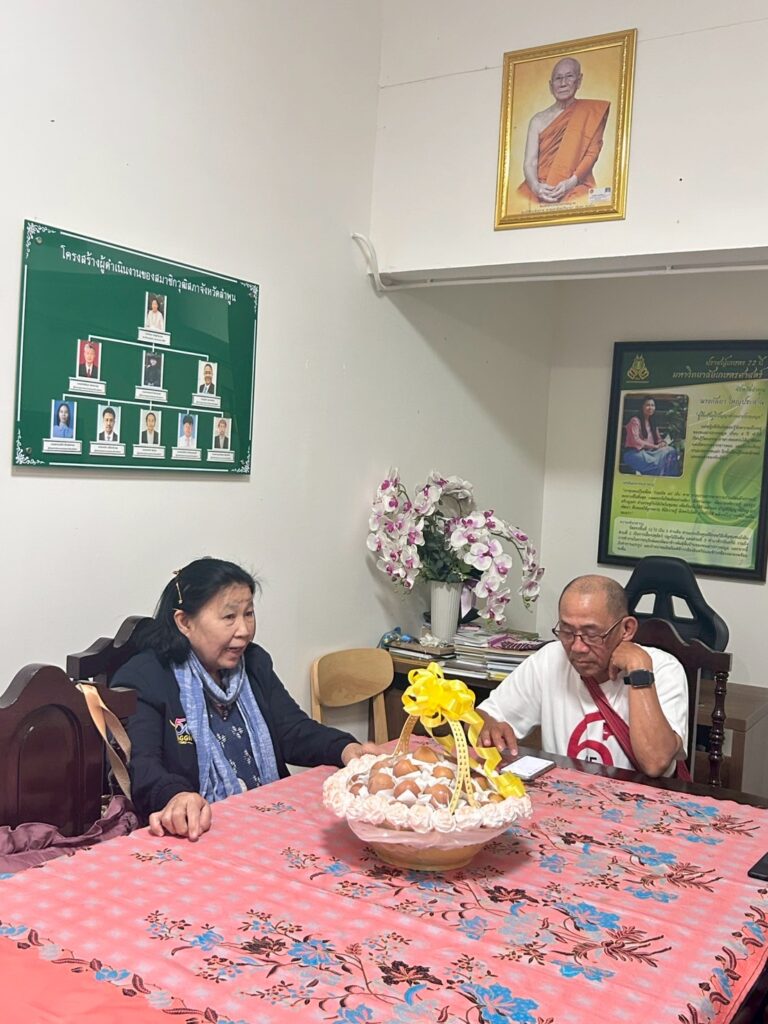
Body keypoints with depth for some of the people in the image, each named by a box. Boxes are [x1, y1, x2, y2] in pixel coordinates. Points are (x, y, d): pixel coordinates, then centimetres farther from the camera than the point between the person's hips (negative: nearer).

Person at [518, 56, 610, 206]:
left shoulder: (590, 111, 10)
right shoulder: (538, 120, 14)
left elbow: (592, 152, 2)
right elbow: (529, 162, 5)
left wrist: (572, 181, -15)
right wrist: (536, 186, -16)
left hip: (575, 188, -2)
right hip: (540, 190, 2)